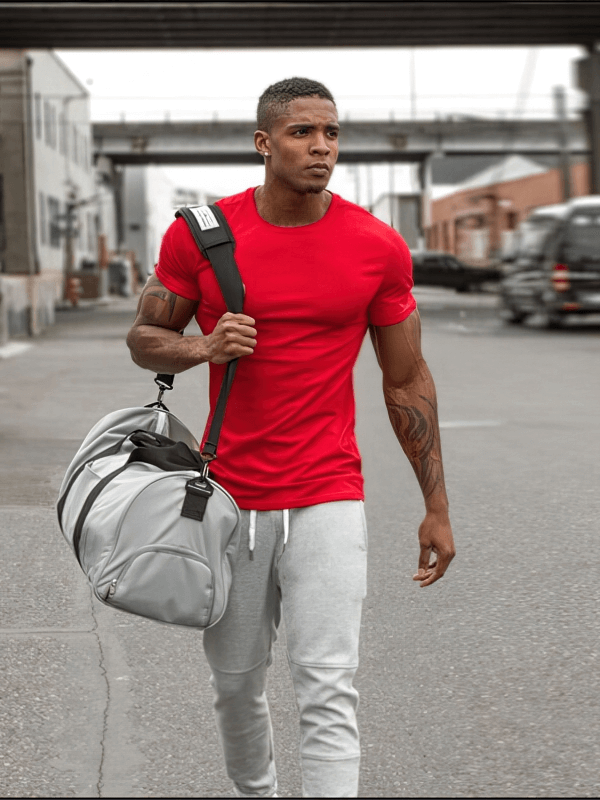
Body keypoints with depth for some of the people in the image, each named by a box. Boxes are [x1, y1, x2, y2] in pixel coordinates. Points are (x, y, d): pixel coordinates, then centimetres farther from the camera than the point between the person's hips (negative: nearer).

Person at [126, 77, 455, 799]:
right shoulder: (200, 233, -3)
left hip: (327, 500, -1)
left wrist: (436, 509, 4)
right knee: (236, 681, 15)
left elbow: (407, 382, 4)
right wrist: (203, 347, -16)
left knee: (329, 695, -7)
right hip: (229, 496, 2)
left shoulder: (378, 247, -3)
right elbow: (144, 339, 8)